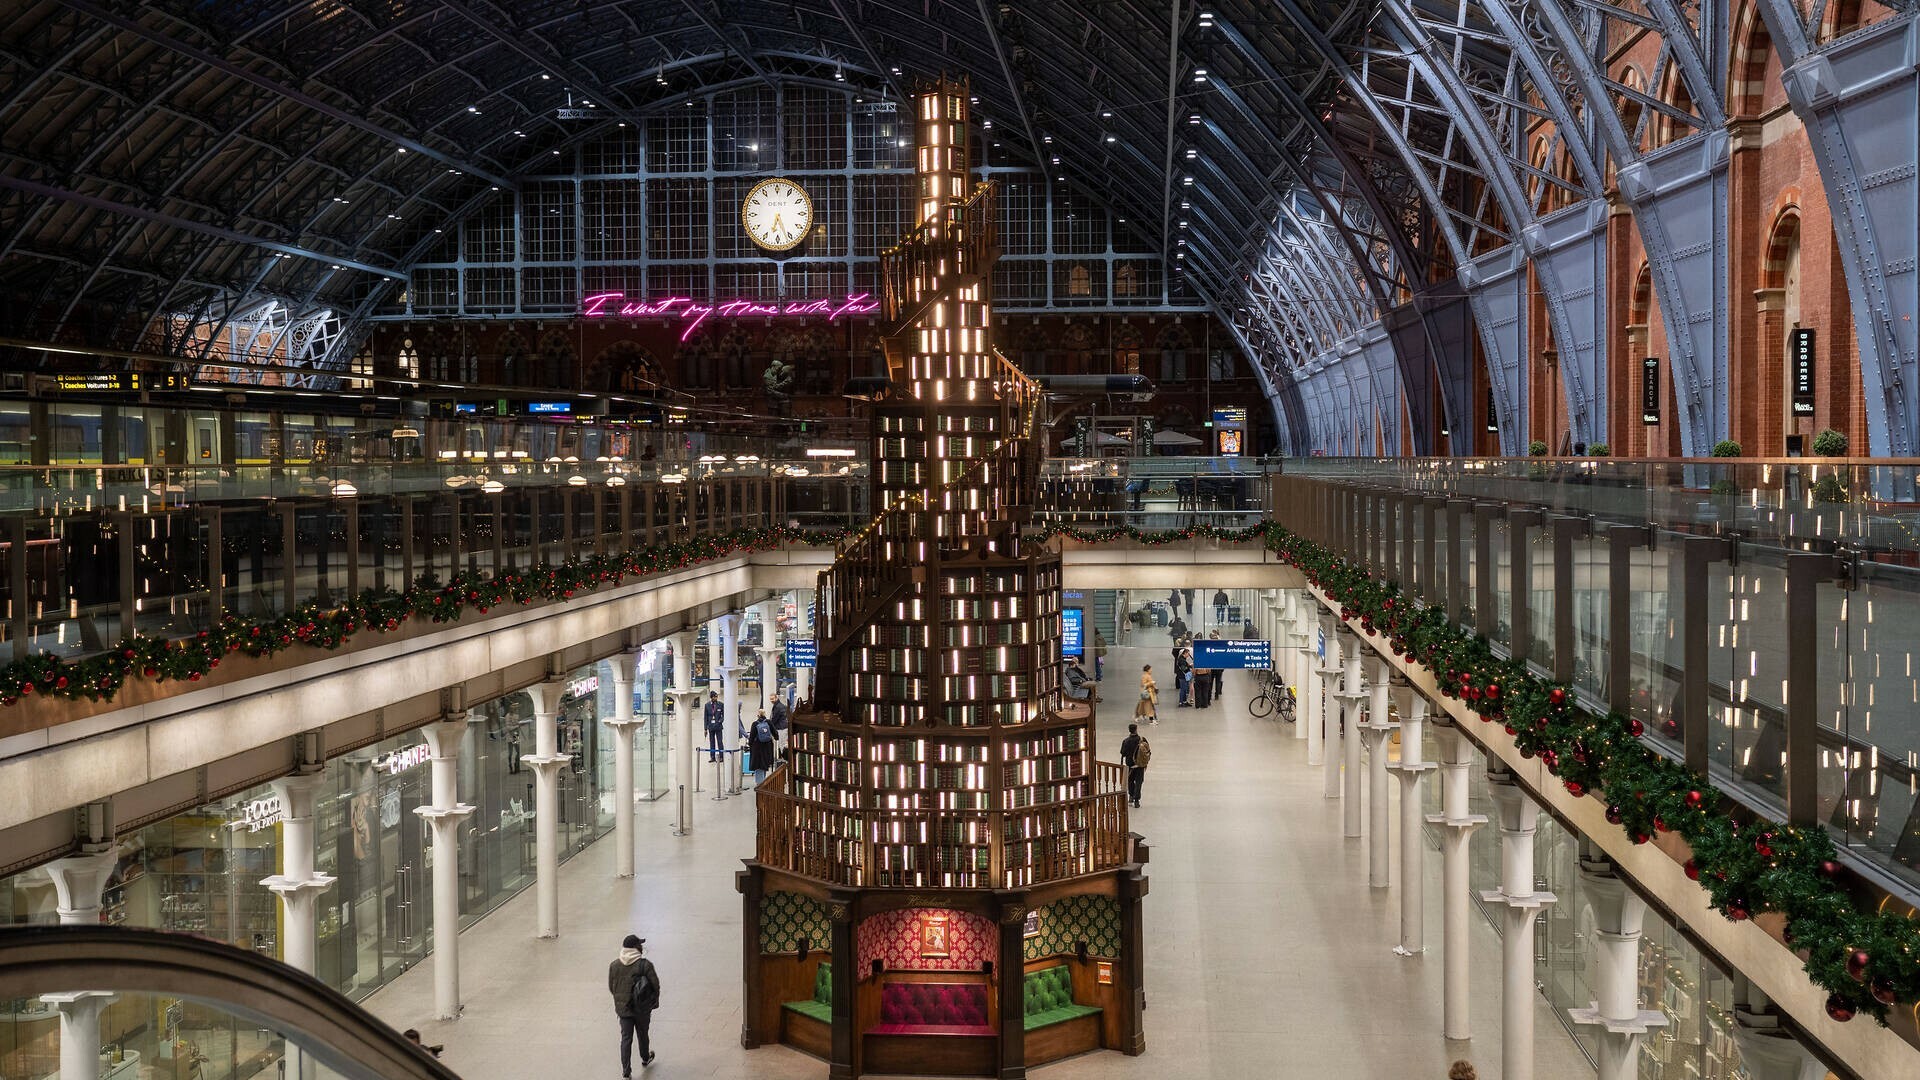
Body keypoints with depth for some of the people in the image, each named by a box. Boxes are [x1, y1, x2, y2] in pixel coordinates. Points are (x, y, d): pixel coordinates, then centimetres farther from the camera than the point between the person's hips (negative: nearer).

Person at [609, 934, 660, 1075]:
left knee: (626, 1038, 7)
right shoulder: (645, 965, -17)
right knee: (642, 1034, 21)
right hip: (642, 1009, -2)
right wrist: (654, 1001, 7)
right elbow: (655, 985, -12)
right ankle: (645, 1059, 43)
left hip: (622, 1008, 2)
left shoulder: (614, 965, -6)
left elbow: (611, 987, 3)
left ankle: (626, 1071, 3)